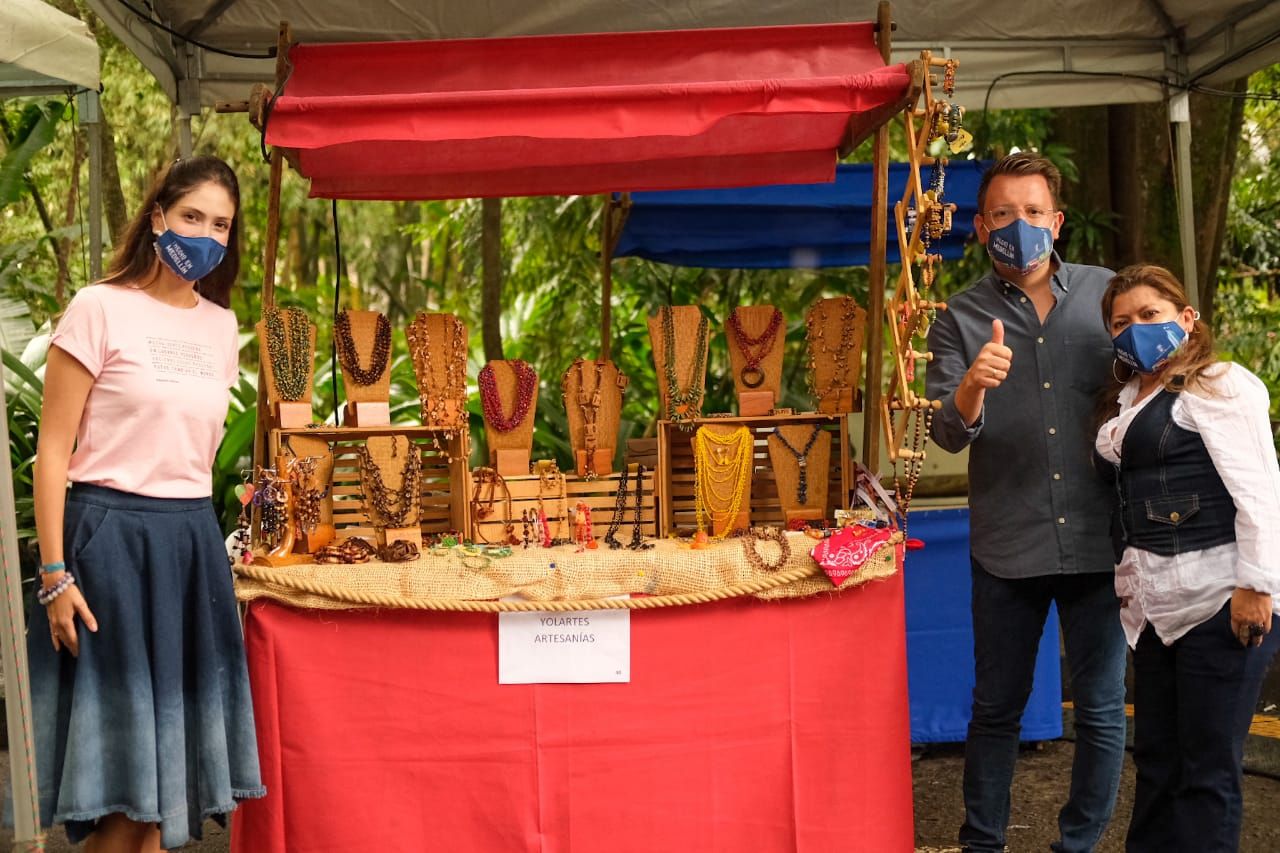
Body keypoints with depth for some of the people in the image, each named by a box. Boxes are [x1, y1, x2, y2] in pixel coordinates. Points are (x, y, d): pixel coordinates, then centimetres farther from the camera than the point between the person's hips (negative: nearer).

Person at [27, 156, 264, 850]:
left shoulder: (221, 325, 11)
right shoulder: (100, 309, -7)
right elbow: (53, 450, -9)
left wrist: (195, 522, 15)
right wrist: (54, 574, -14)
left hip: (194, 543, 6)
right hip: (112, 538, -6)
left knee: (168, 743, 11)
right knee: (120, 739, 0)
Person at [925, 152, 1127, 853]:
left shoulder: (1105, 292, 5)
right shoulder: (961, 319, 2)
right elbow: (948, 434, -9)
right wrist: (972, 385, -28)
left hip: (1099, 538, 1)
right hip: (1008, 547, -1)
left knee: (1102, 710, 8)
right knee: (996, 708, 11)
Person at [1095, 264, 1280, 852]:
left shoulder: (1218, 385, -7)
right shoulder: (1130, 400, 19)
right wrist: (1132, 581, 17)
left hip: (1220, 602, -8)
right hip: (1158, 605, 8)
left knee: (1207, 770, -1)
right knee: (1157, 761, 15)